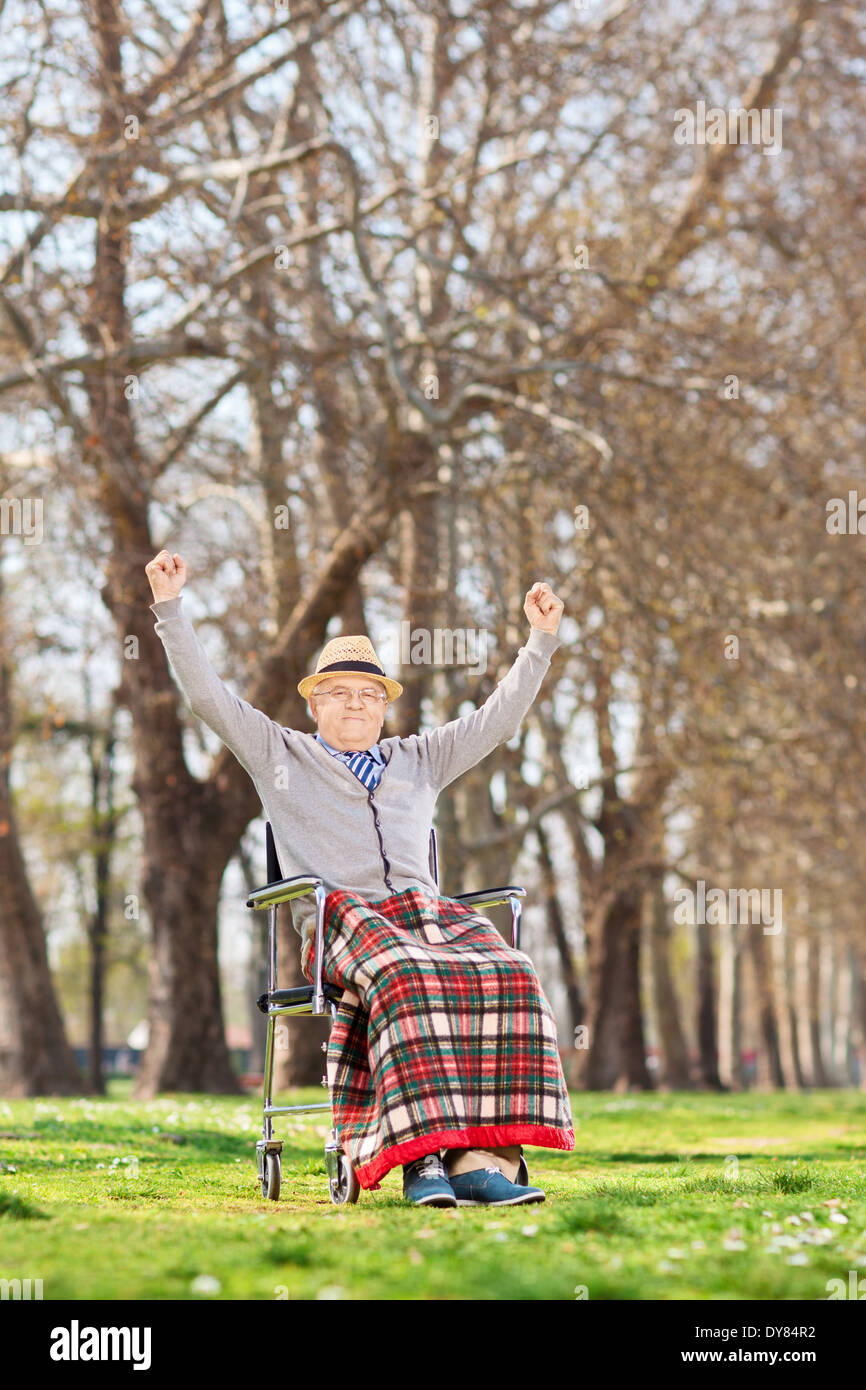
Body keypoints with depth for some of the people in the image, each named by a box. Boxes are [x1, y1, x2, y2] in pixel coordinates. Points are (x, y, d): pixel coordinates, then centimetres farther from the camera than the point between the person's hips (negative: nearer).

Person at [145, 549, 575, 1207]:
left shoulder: (418, 759, 32)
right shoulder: (281, 755, 23)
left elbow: (498, 718, 30)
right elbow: (208, 694, 15)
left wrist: (541, 641, 23)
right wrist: (171, 607, 8)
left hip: (426, 913, 4)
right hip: (338, 921, -3)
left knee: (508, 976, -30)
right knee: (406, 980, -39)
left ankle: (483, 1156, -40)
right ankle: (422, 1158, -46)